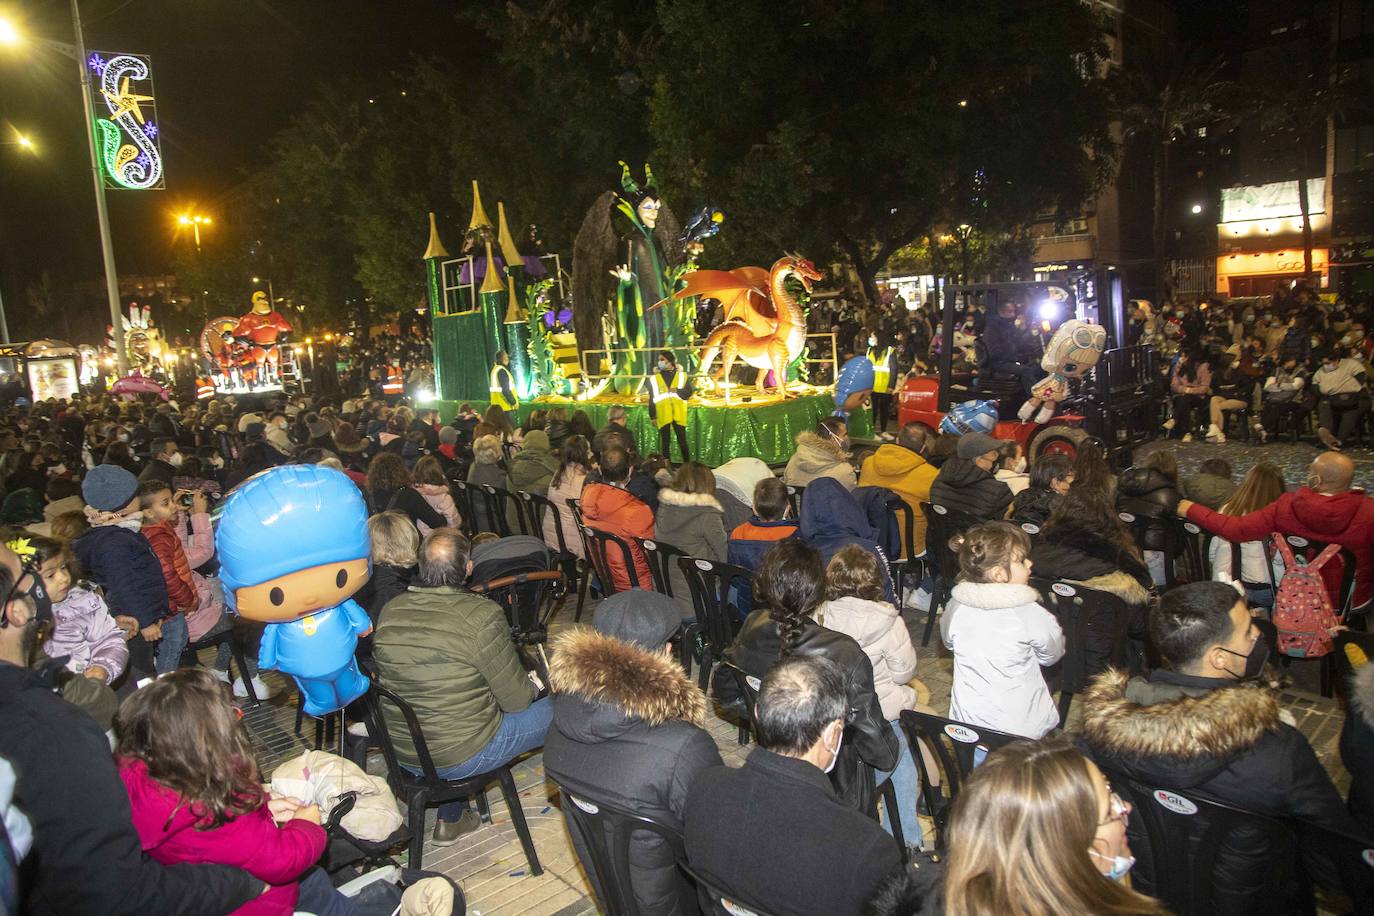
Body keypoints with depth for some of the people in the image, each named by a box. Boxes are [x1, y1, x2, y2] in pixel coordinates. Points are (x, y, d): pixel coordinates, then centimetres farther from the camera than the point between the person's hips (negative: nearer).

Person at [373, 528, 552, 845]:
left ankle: (450, 820, 37)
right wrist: (534, 683, 8)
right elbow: (516, 700, -15)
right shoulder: (483, 615, -23)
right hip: (462, 756, -6)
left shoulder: (389, 611, -5)